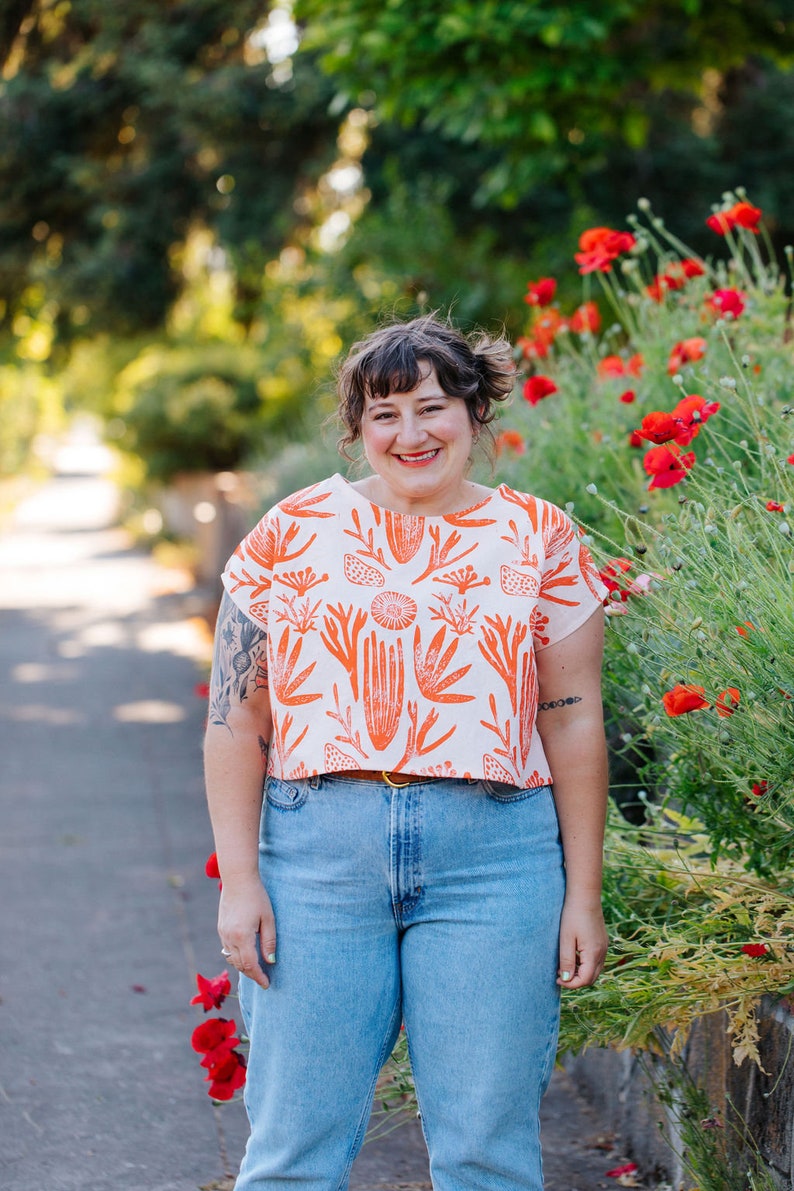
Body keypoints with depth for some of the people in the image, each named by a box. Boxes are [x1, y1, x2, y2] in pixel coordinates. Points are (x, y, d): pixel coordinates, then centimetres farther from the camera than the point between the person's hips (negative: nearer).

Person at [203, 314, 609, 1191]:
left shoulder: (538, 539, 8)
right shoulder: (294, 533, 7)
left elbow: (573, 723, 7)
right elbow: (237, 719, 6)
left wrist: (583, 894, 3)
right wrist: (239, 880, -1)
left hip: (494, 857, 0)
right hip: (318, 854, 0)